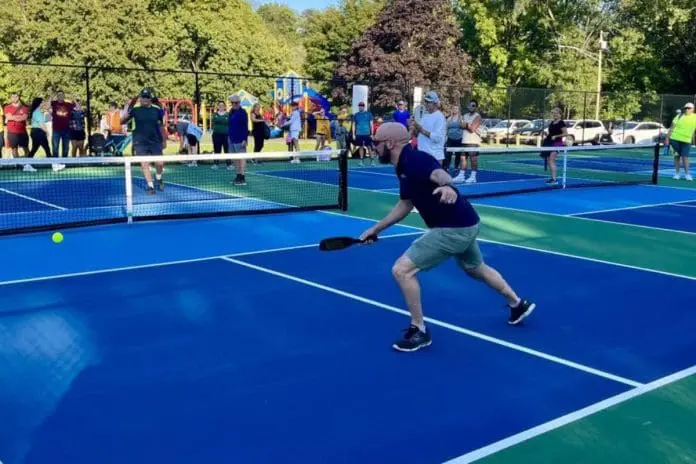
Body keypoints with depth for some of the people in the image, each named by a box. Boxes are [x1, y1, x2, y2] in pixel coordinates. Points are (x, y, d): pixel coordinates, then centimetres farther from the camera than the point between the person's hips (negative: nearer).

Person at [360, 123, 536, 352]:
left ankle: (419, 331, 3)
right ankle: (518, 304, 54)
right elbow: (405, 205, 22)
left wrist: (447, 186, -66)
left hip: (454, 228, -11)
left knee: (402, 270, -12)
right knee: (476, 269, 33)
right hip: (463, 225, 11)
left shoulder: (414, 159, -21)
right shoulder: (404, 167, 9)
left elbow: (440, 174, -43)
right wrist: (376, 228, 22)